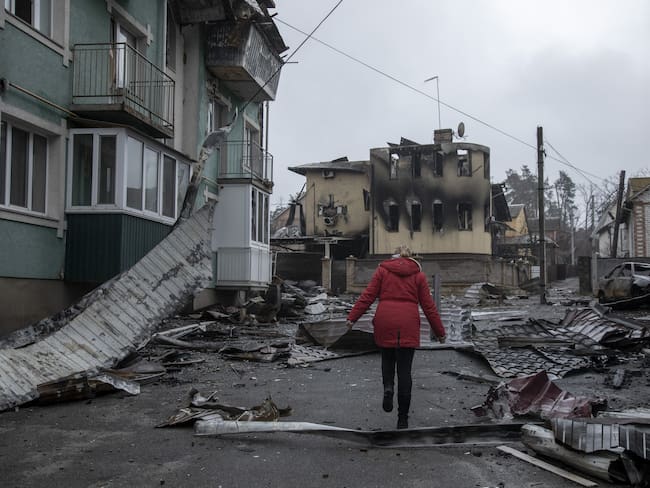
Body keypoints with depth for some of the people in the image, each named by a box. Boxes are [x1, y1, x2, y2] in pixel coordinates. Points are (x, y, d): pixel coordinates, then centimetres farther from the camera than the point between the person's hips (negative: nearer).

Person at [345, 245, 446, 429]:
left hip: (385, 321, 0)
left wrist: (352, 317, 3)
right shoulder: (418, 274, 10)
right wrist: (439, 331, 15)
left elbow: (368, 296, 1)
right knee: (404, 369, 4)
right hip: (408, 325, 0)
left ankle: (388, 387, -6)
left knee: (387, 358, 24)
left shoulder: (382, 270, 9)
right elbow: (428, 305, 9)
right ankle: (403, 417, 5)